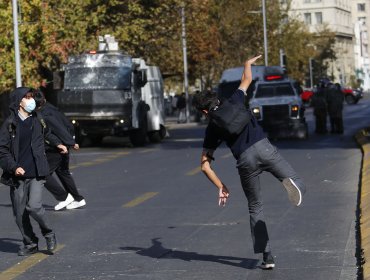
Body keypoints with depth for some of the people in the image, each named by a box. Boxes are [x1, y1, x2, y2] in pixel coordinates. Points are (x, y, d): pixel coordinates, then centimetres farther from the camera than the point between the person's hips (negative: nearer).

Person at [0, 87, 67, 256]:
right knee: (19, 213, 3)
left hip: (36, 174, 0)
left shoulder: (37, 120, 7)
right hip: (18, 176, 0)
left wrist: (57, 143, 23)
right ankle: (30, 244, 21)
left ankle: (48, 234, 9)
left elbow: (46, 133, 32)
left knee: (34, 207, -16)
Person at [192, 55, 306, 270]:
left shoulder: (212, 129, 19)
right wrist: (248, 64, 58)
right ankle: (291, 183, -42)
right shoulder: (234, 103, 20)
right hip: (263, 147, 0)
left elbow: (205, 165, 16)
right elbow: (247, 80, 38)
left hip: (245, 161, 0)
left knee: (255, 208, 15)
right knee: (297, 183, -1)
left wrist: (221, 187, 25)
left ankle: (267, 256, 5)